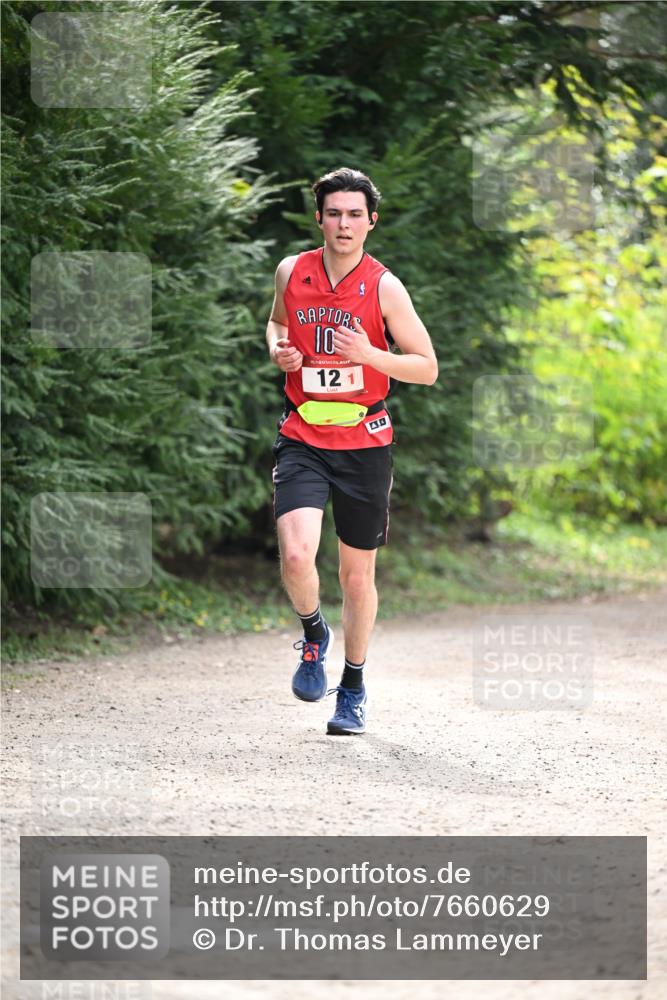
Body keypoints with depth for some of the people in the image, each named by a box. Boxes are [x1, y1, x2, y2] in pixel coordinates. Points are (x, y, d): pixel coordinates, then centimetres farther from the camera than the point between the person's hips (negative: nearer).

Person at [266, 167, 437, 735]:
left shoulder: (384, 288, -6)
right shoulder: (291, 272, 2)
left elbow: (428, 369, -3)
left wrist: (369, 354, -19)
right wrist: (278, 349, 1)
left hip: (365, 443, -1)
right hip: (303, 439, 1)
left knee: (357, 573, 9)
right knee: (296, 554, -21)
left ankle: (354, 688, 29)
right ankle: (314, 635, 11)